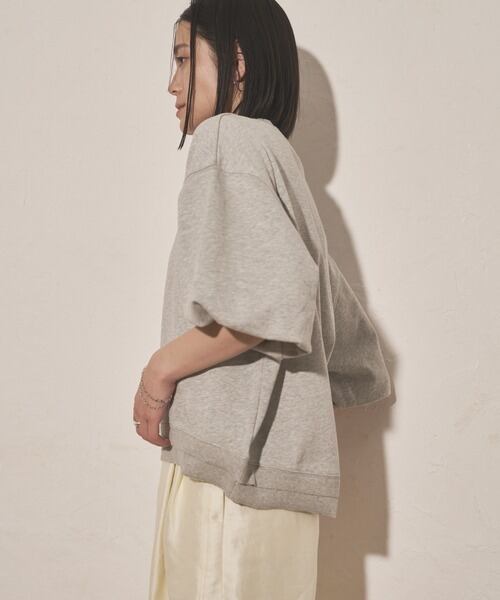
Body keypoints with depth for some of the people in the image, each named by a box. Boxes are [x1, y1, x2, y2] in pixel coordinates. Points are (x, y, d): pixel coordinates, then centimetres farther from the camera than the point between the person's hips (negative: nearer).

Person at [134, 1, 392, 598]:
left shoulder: (228, 136, -7)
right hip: (266, 462, 9)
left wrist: (161, 369, -13)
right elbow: (339, 323, 20)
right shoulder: (277, 153, 20)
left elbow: (272, 297, -22)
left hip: (231, 457, -9)